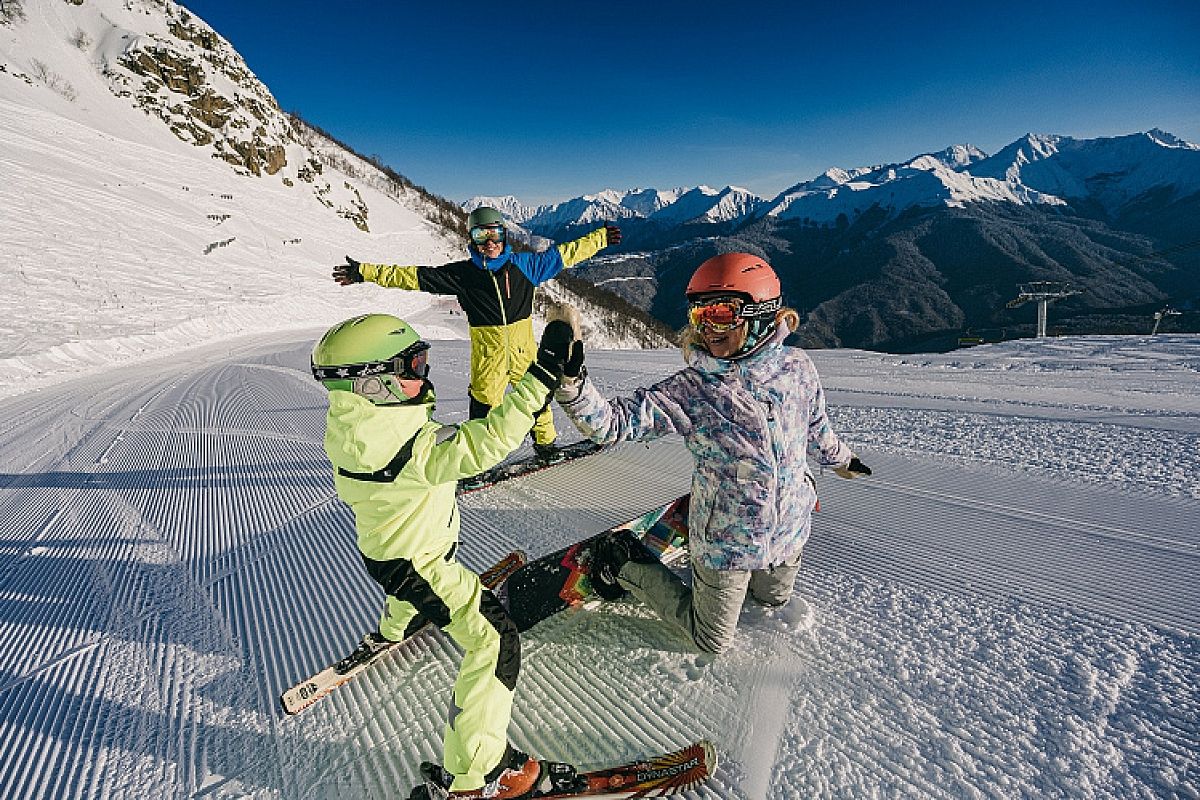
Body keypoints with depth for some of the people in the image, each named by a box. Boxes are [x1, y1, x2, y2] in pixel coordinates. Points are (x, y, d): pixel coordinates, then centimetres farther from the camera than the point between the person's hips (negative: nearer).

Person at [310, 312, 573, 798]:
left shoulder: (349, 421, -11)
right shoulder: (404, 446, -39)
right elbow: (483, 445, -45)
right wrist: (540, 379, -44)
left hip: (381, 542, 9)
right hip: (414, 565, -9)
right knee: (494, 641, -7)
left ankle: (391, 631, 72)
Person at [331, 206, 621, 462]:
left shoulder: (522, 265, -1)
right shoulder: (461, 274, -4)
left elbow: (565, 254, 6)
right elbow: (414, 276, -4)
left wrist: (601, 237, 6)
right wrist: (365, 272, -8)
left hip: (523, 350, 2)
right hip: (487, 354, -2)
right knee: (484, 404, 4)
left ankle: (545, 443, 39)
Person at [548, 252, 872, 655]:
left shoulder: (796, 367, -11)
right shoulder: (689, 389, -23)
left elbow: (815, 424, 10)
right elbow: (613, 422, -31)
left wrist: (840, 458, 27)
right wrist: (571, 383, -49)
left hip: (789, 529, 5)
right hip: (725, 542, -4)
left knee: (772, 598, 31)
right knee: (712, 641, 14)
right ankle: (624, 564, 27)